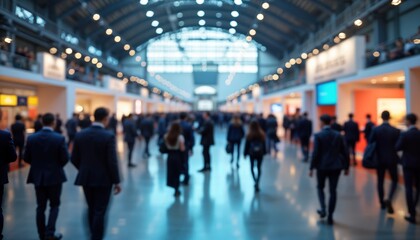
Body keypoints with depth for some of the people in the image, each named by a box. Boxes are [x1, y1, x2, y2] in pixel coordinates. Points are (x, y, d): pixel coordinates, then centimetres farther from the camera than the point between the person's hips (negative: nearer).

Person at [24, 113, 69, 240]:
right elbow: (65, 159, -12)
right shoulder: (60, 138, -13)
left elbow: (27, 158, 0)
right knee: (54, 205, 10)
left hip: (37, 176, 3)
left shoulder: (31, 138, -5)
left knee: (41, 207, 12)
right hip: (55, 176, -3)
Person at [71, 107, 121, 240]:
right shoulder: (109, 136, -15)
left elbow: (74, 159, 3)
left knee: (91, 209, 19)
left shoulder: (80, 134, -1)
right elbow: (112, 162, -17)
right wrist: (116, 181, -7)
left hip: (86, 178, 5)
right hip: (103, 179, -5)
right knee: (100, 211, 3)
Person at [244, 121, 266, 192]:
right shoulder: (262, 134, -3)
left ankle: (255, 181, -1)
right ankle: (257, 183, 6)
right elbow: (264, 144, 4)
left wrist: (245, 153, 2)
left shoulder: (249, 135, -12)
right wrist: (264, 152, 14)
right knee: (259, 168, 11)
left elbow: (247, 145, -8)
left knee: (252, 167, 13)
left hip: (252, 153, -2)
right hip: (260, 153, 2)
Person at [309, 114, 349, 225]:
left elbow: (315, 153, -12)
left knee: (320, 187, 20)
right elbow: (344, 152, 4)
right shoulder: (338, 135, 3)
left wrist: (312, 168, -6)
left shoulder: (318, 135, -9)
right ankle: (330, 217, 8)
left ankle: (323, 209, 7)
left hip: (322, 166, -3)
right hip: (336, 166, 3)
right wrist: (346, 167, 12)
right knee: (333, 191, 7)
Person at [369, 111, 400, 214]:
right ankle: (389, 199, -8)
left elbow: (370, 143, -7)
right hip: (392, 159, -1)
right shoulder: (396, 131, -10)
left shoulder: (375, 130, -8)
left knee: (380, 181, 12)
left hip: (380, 159, 1)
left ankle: (382, 203, 18)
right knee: (394, 180, 12)